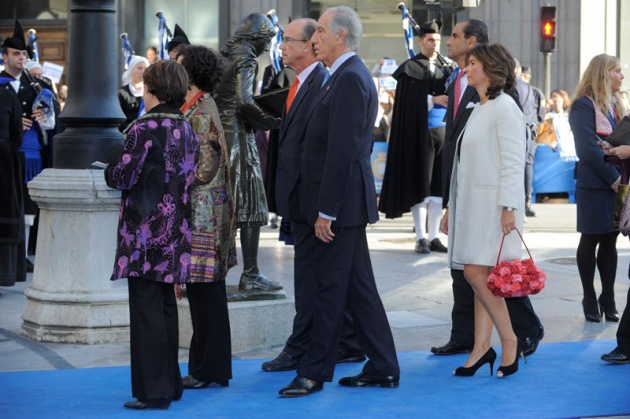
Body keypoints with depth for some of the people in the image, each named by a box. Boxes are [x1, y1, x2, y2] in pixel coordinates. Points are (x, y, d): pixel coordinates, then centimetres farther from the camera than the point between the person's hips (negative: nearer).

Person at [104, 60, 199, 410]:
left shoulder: (146, 128, -14)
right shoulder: (187, 129, 9)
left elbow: (124, 177, -15)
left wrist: (110, 169, 8)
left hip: (146, 233, -7)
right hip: (175, 231, 7)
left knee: (147, 309, -3)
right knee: (166, 306, 14)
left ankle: (153, 391, -2)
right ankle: (170, 383, 21)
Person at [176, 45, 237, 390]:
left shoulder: (199, 115, -15)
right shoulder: (201, 108, 14)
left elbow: (202, 170, -19)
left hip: (202, 214, -10)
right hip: (205, 214, 10)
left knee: (205, 291, -4)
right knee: (205, 291, 12)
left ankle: (209, 369, 1)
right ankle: (209, 365, 18)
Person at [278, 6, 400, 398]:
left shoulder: (350, 78, -16)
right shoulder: (350, 75, 16)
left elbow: (342, 151, -21)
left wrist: (325, 212, -21)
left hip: (341, 203, -10)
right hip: (345, 203, 10)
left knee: (330, 289, -2)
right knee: (358, 287, 13)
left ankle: (314, 372, 6)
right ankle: (383, 368, 19)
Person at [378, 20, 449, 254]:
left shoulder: (444, 68, 15)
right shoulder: (410, 68, -1)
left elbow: (451, 98, 15)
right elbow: (406, 101, -9)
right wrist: (432, 99, -18)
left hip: (443, 132, 5)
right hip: (420, 132, -5)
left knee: (438, 185, 4)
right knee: (420, 185, -3)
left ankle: (434, 236, 9)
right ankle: (421, 237, 1)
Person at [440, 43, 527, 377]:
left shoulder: (504, 108, -9)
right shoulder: (479, 109, 19)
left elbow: (513, 162, -15)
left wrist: (509, 208, -21)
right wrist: (452, 208, 20)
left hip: (494, 206, -9)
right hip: (473, 206, 9)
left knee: (477, 274, -12)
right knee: (480, 279, 7)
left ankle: (510, 343, -2)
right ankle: (482, 349, 8)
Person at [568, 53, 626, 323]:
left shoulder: (616, 105, 16)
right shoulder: (584, 105, -8)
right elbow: (589, 148, -15)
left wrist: (623, 177, 0)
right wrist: (613, 178, -16)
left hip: (616, 183, 7)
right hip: (595, 185, -7)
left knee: (610, 241, 8)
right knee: (591, 240, 2)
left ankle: (608, 300, 12)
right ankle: (590, 300, 9)